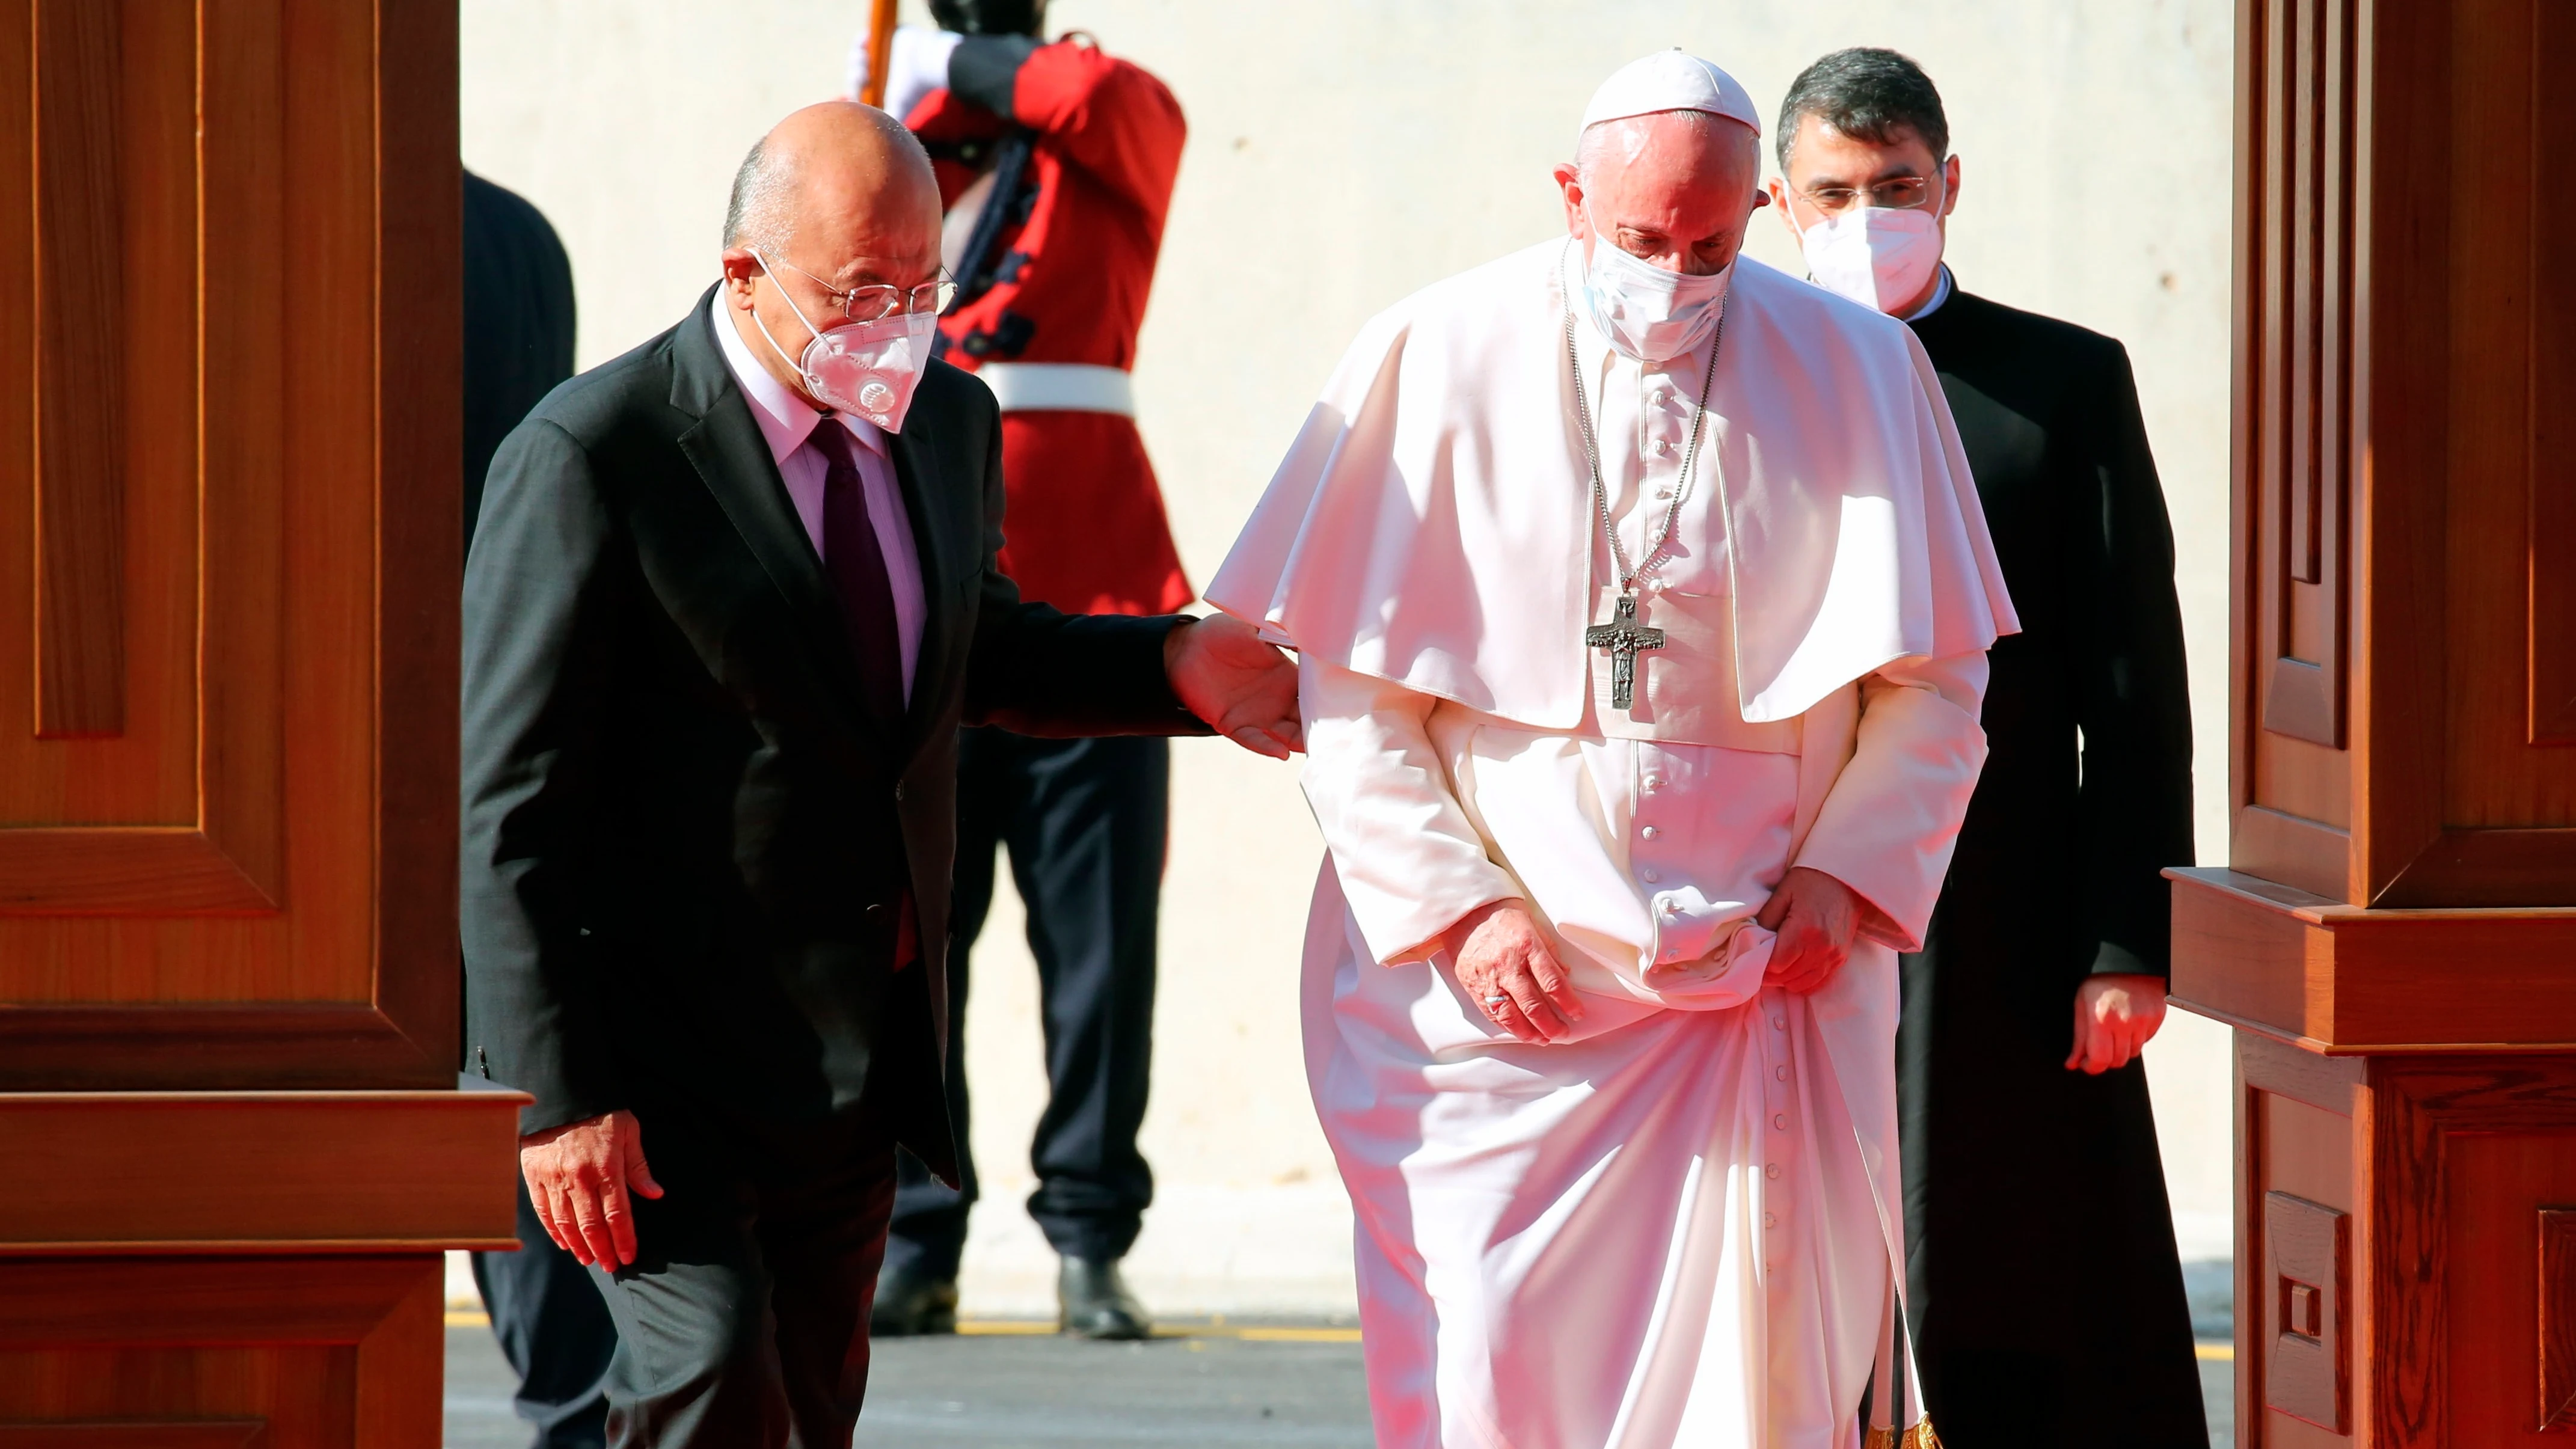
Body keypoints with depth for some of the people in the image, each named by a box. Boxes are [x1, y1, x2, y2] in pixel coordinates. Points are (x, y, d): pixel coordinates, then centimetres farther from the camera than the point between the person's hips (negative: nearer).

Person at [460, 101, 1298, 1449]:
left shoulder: (945, 421, 7)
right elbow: (509, 805, -14)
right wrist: (557, 1094, -18)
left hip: (861, 1067, 7)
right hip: (661, 1064, -7)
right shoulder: (593, 455, -15)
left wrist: (1173, 672, 8)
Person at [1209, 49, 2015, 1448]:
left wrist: (1850, 873, -5)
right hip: (1495, 970, -1)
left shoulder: (1855, 372, 1)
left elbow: (1936, 678, 9)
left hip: (1763, 979, 1)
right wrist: (1457, 904, -8)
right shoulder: (1438, 361, -3)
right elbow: (1343, 679, 0)